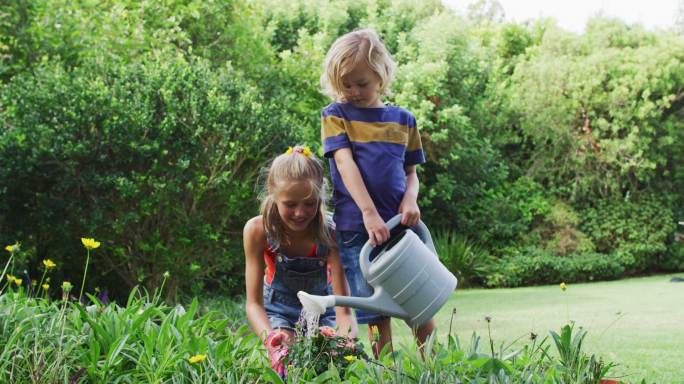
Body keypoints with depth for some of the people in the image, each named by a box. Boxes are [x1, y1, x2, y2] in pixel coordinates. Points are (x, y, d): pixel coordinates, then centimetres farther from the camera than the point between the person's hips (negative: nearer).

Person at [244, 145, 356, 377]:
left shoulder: (329, 235, -28)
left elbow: (343, 309, -30)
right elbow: (254, 303, -23)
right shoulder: (257, 231, -26)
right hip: (279, 310, 0)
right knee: (285, 359, -27)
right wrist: (270, 338, -45)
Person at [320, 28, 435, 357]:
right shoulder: (335, 115, 3)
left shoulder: (403, 119, 11)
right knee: (377, 314, 0)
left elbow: (410, 172, 15)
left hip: (401, 223, 3)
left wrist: (410, 198, -8)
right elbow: (345, 163, -10)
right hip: (357, 228, -2)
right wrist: (369, 213, -22)